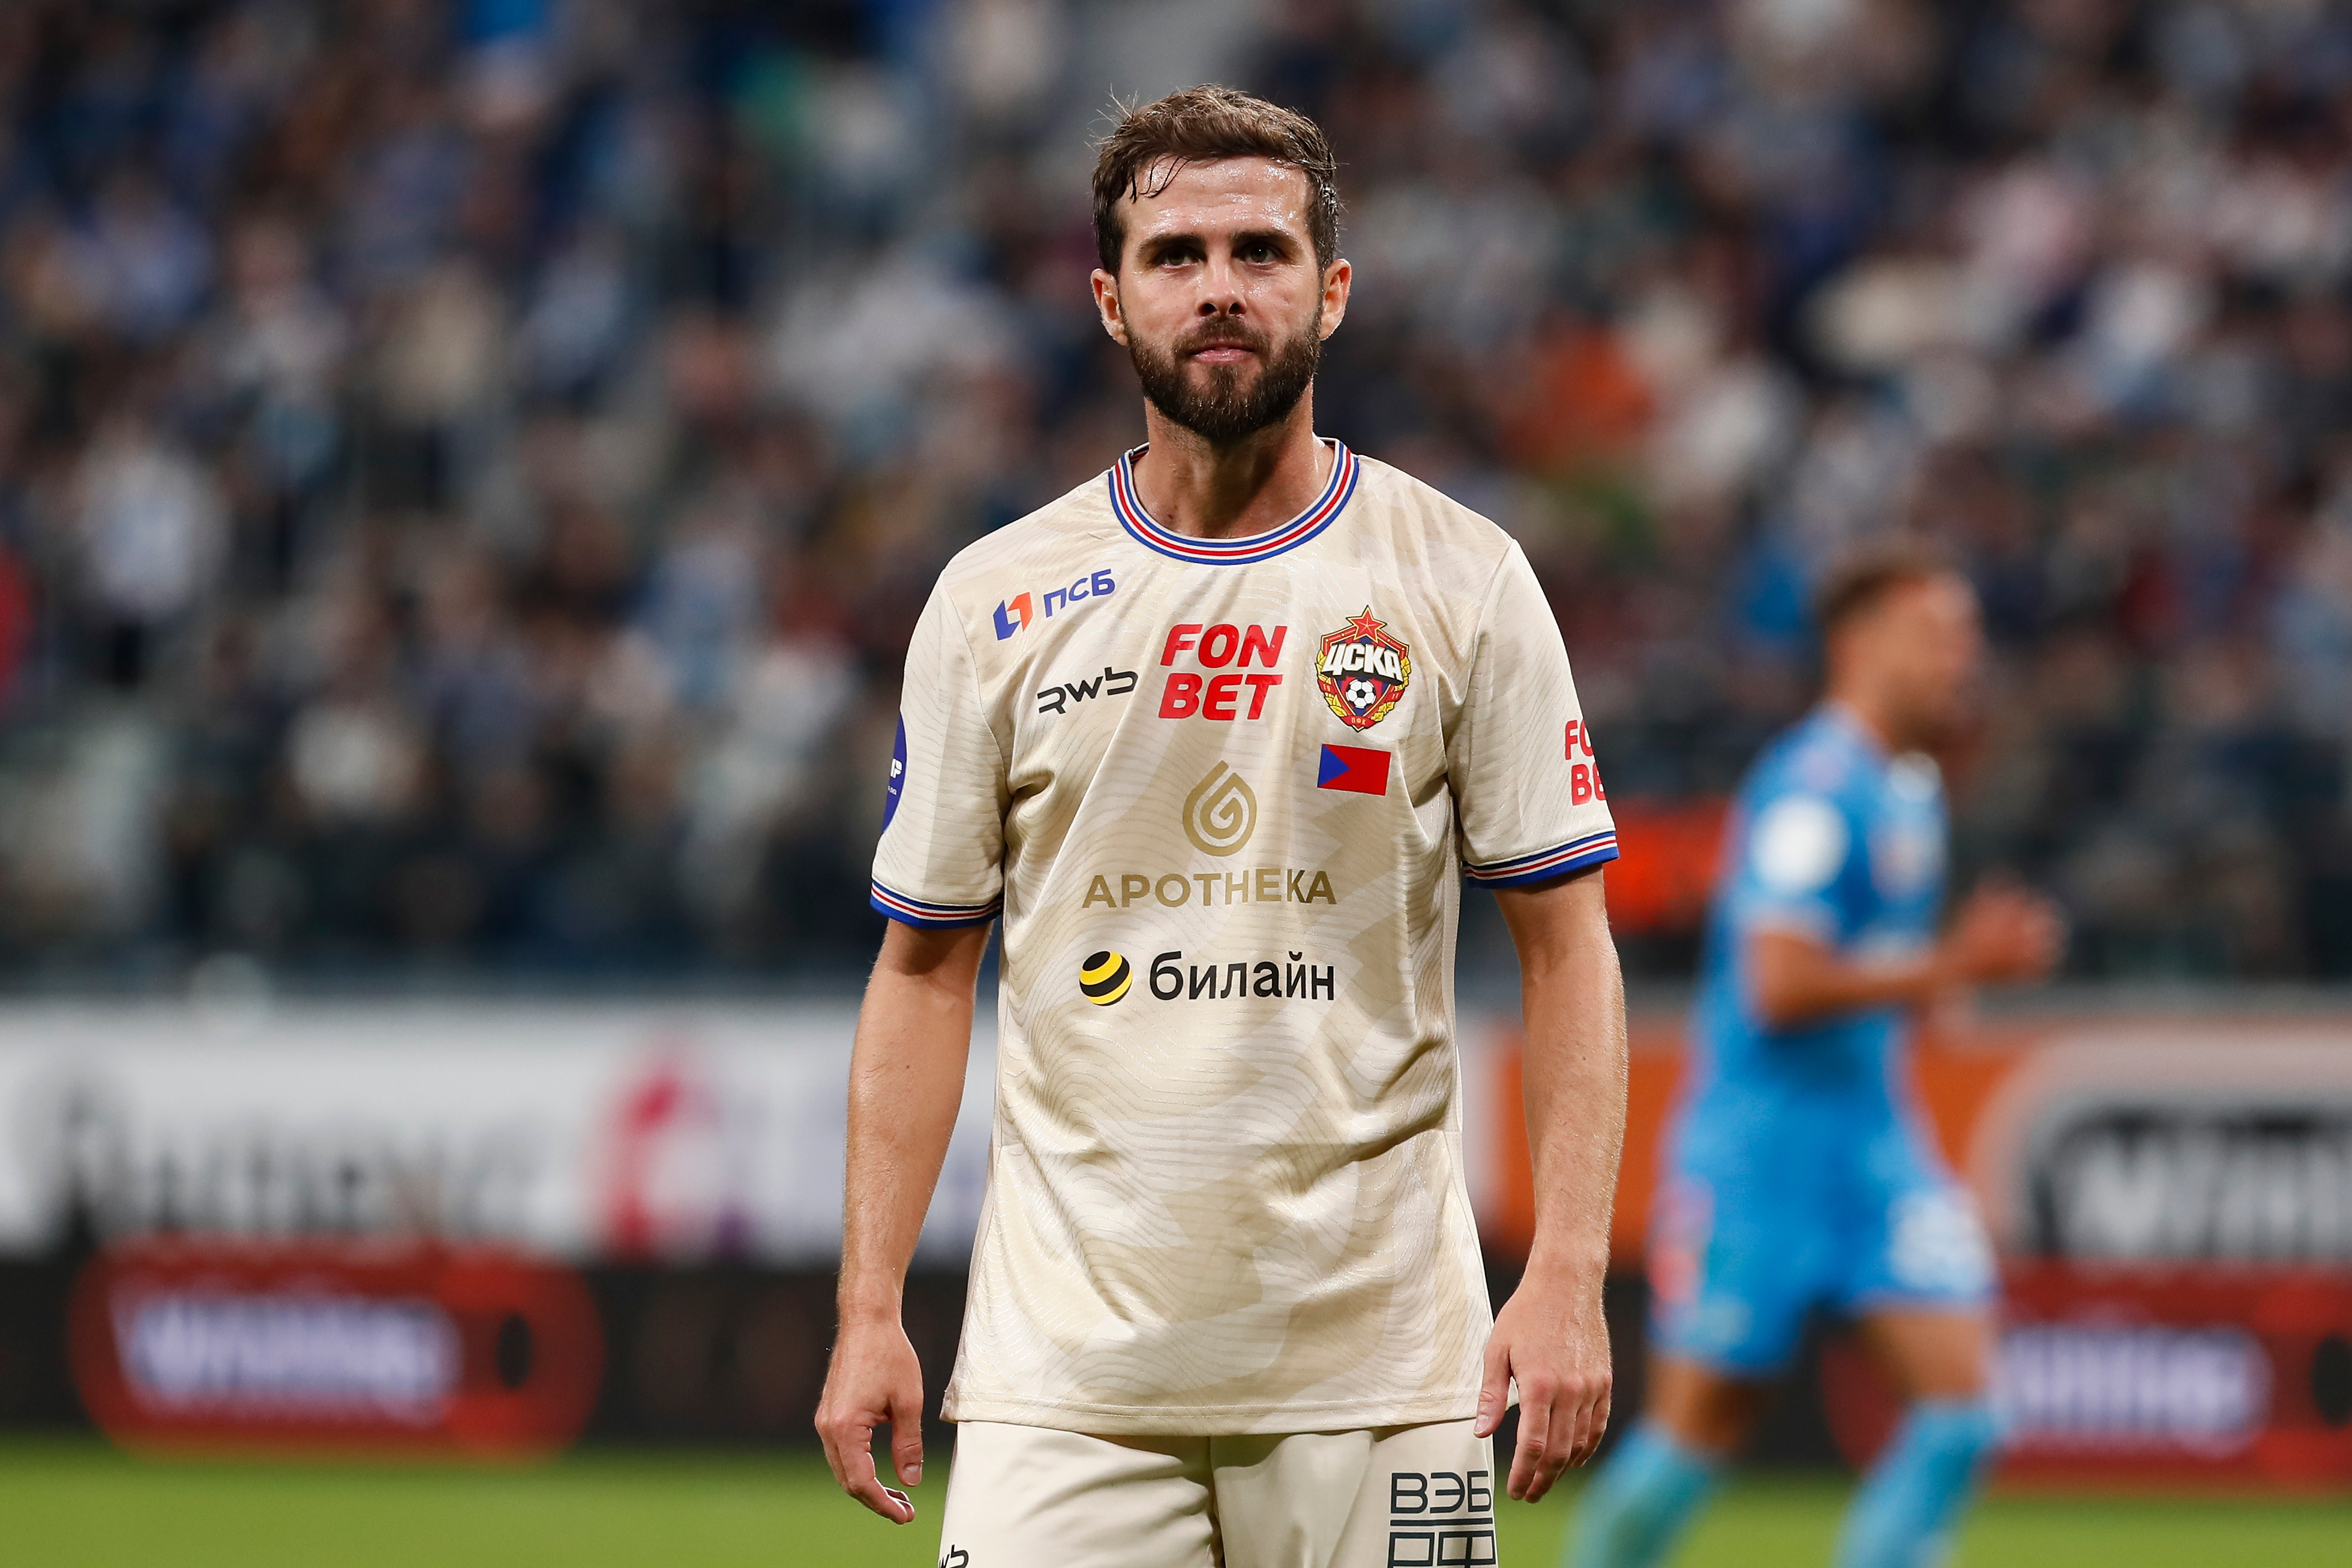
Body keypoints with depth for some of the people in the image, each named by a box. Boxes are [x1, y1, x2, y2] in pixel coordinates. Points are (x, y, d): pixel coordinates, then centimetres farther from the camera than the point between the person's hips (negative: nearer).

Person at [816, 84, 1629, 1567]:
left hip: (1379, 1364, -1)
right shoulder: (997, 604, 6)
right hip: (1065, 1367, 1)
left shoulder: (1464, 583, 3)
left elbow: (1567, 946, 2)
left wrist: (1569, 1276, -9)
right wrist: (870, 1308, 2)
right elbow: (925, 969, 10)